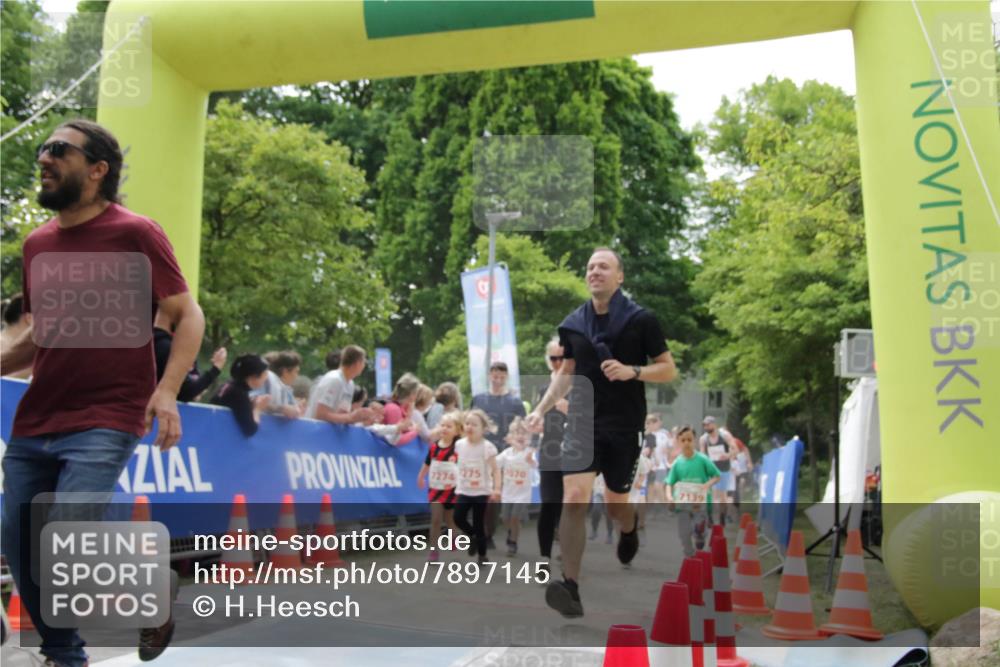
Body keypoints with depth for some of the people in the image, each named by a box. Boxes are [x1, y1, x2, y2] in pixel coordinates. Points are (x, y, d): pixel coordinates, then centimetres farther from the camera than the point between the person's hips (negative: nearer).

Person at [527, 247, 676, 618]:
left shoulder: (641, 320, -6)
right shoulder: (573, 324, 5)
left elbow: (669, 370, -3)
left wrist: (632, 371, -21)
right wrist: (542, 409, 5)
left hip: (625, 427, -2)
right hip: (583, 423, 2)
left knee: (615, 504, 12)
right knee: (573, 498, -15)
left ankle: (630, 527, 51)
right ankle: (570, 588, -14)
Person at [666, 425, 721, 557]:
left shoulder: (703, 459, -7)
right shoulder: (677, 463, -1)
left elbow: (717, 476, -1)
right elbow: (670, 483, 3)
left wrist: (708, 484, -20)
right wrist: (669, 496, -16)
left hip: (701, 502, -2)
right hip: (683, 503, 2)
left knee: (699, 529, -8)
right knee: (684, 534, 1)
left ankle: (700, 538, 28)